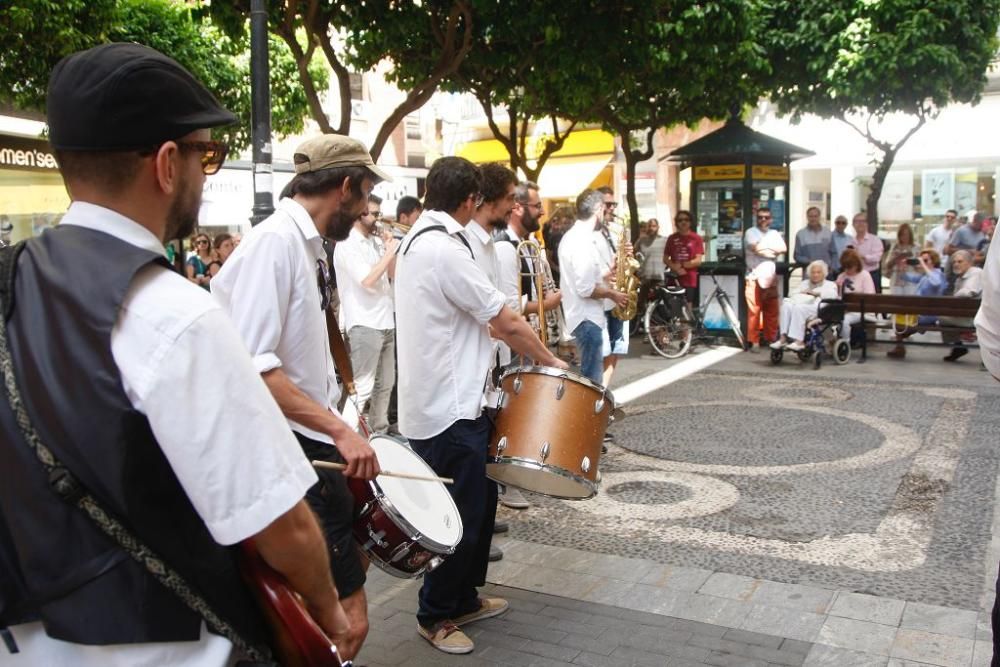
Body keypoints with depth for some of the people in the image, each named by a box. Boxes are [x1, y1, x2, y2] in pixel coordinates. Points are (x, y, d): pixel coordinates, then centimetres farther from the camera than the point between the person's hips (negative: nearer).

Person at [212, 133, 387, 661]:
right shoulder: (275, 241, -17)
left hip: (314, 446, 11)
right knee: (347, 619, -6)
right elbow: (251, 368, -25)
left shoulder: (306, 244, 13)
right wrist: (339, 429, -25)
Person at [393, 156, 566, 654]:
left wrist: (487, 328, 16)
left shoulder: (416, 240, 12)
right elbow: (506, 322, -16)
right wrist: (550, 361, -3)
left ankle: (464, 598, 34)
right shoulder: (444, 249, -21)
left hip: (442, 400, 10)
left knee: (480, 499, 20)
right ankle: (435, 616, 21)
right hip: (448, 409, -10)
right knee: (463, 516, 3)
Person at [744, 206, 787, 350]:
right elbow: (756, 248, -13)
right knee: (754, 310, -7)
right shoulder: (751, 232, 4)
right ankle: (753, 341, -2)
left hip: (771, 276, 4)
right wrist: (773, 251, 0)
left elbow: (783, 249, 2)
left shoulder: (774, 234, 18)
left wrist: (764, 246, -6)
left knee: (772, 310, 5)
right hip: (754, 276, -4)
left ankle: (771, 339, 14)